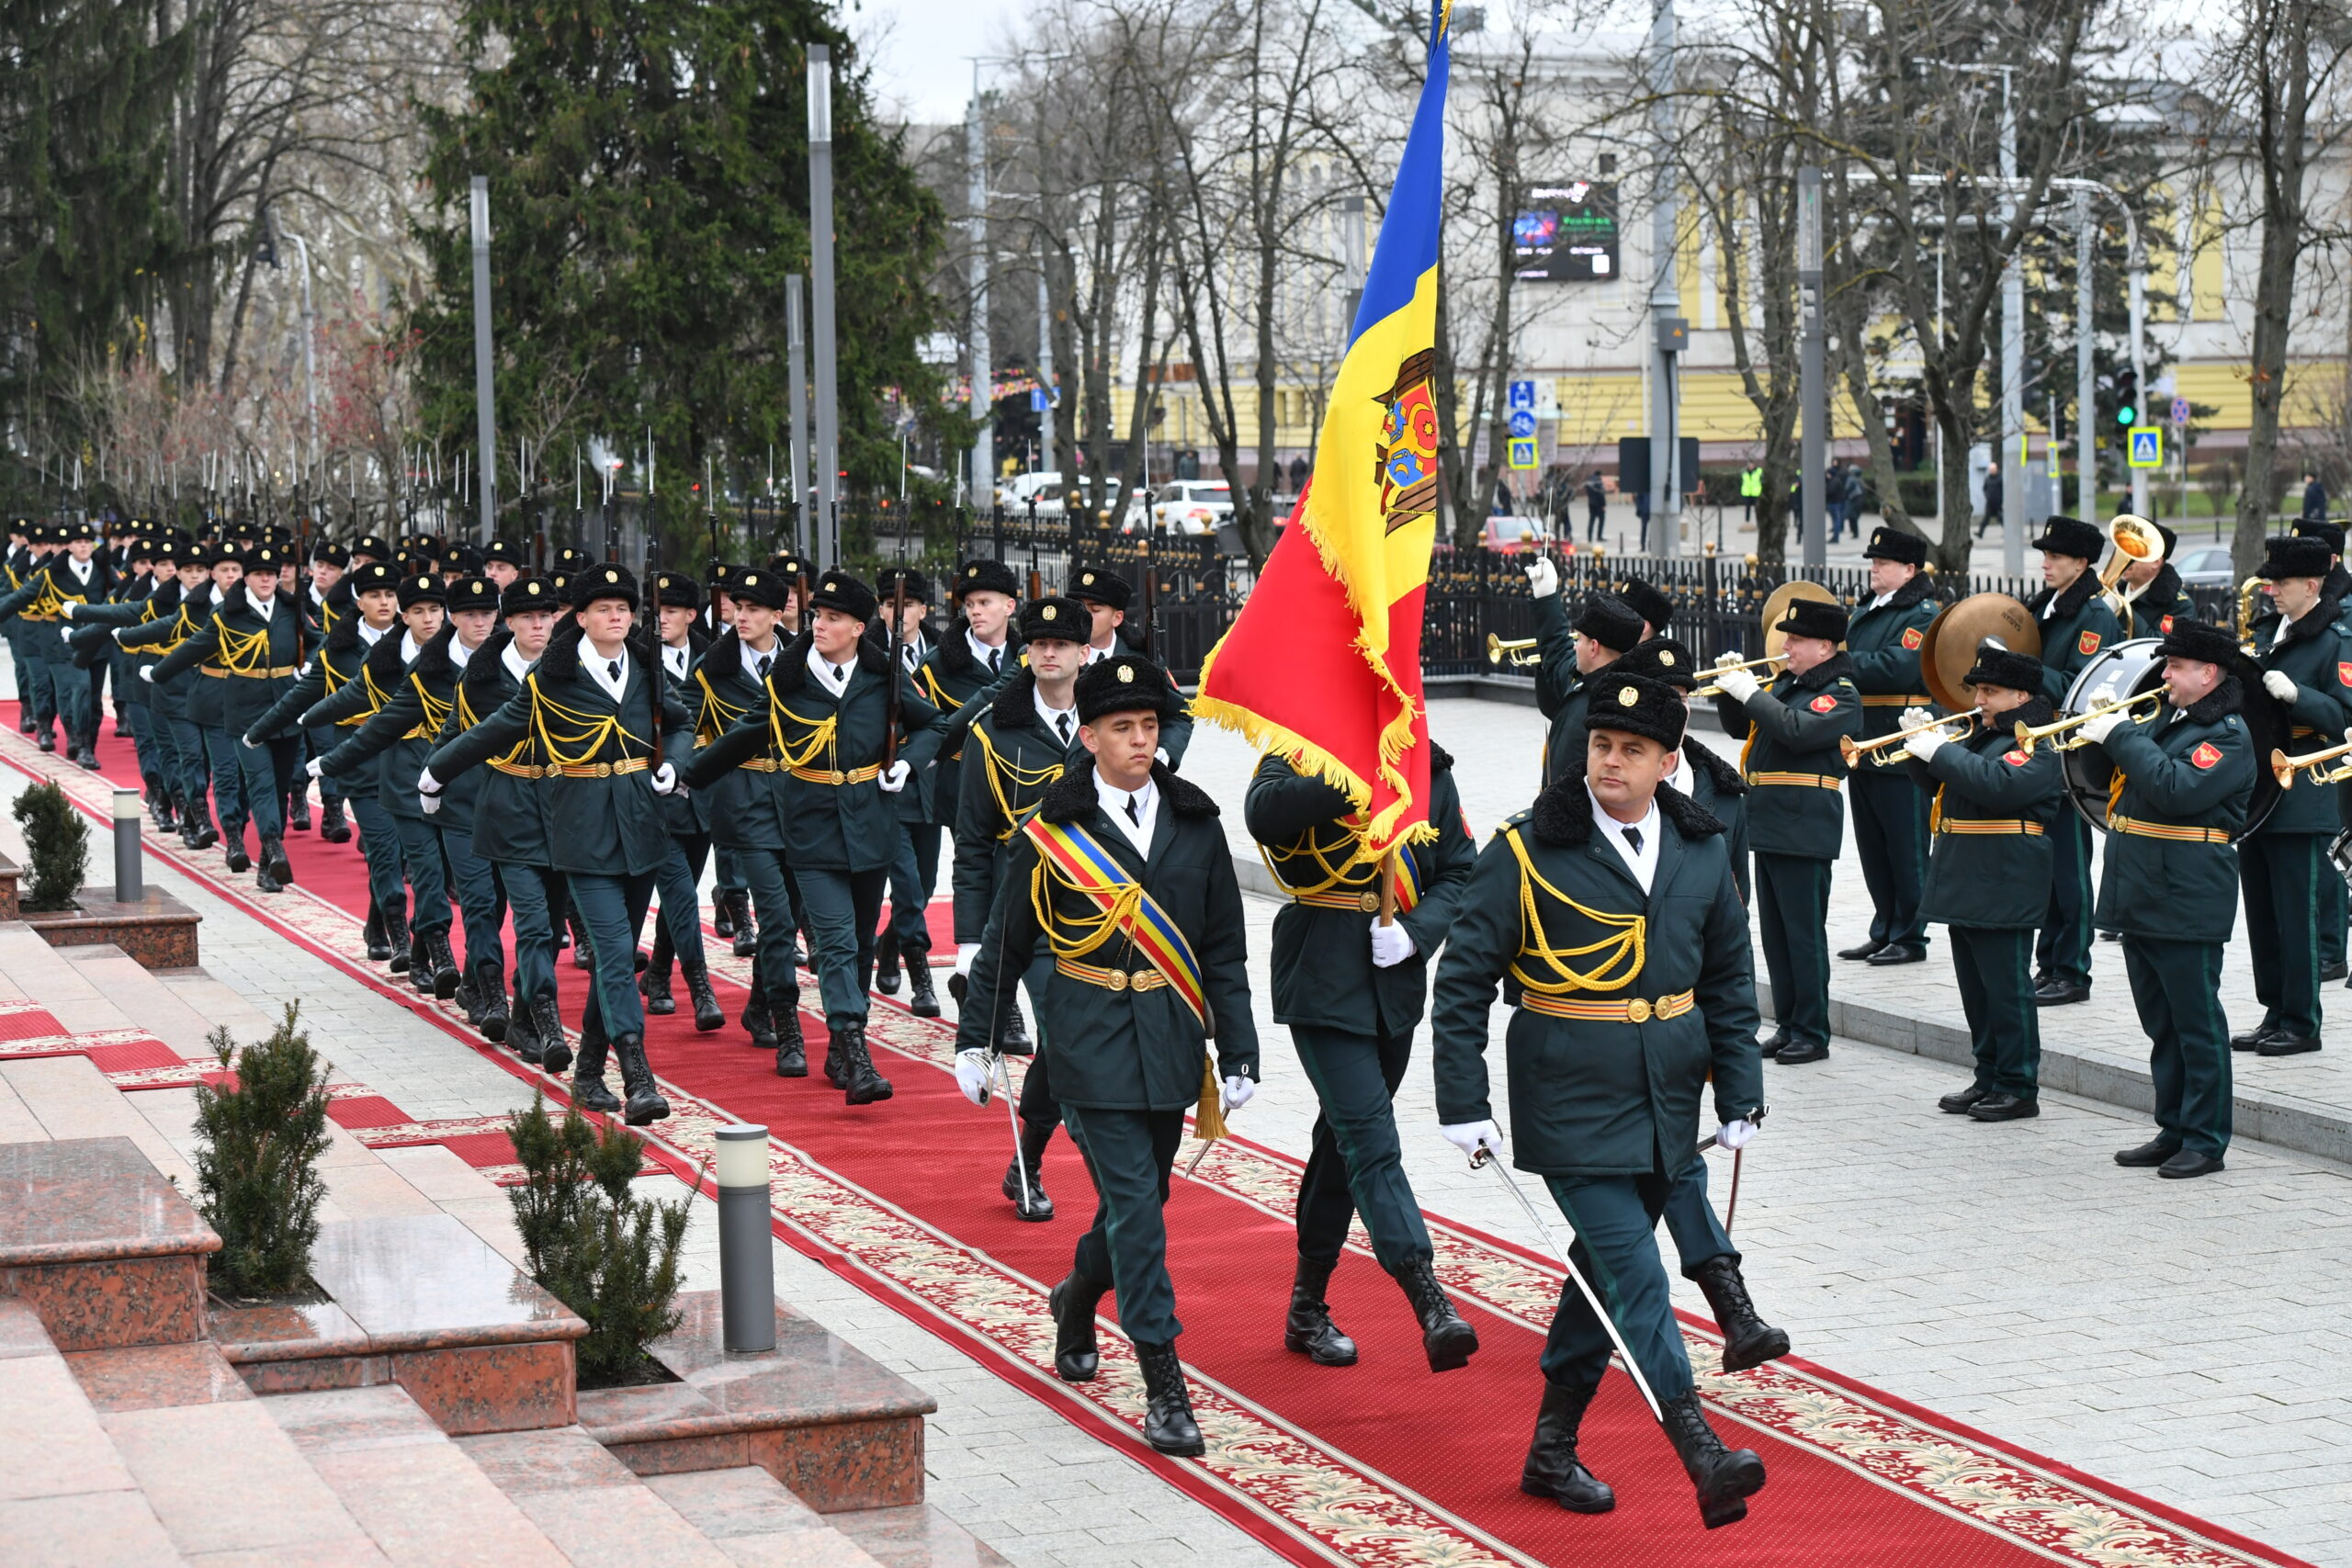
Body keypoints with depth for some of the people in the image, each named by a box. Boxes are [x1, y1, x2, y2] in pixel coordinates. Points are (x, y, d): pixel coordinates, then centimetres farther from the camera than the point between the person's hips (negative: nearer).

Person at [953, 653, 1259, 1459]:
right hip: (1092, 1037, -4)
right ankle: (1163, 1385, -8)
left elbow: (1224, 947, 7)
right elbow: (1006, 941, 5)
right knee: (1133, 1197, -10)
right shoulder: (1052, 830, -4)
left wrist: (1239, 1053, 4)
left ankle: (1078, 1296, 45)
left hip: (1169, 1036, 4)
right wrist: (975, 1037, 6)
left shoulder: (1194, 822, 4)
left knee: (1141, 1193, 14)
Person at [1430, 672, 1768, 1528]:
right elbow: (1464, 979, -6)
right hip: (1572, 1099, -5)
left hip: (1665, 1099, 5)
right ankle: (1702, 1456, -18)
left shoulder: (1701, 850, 6)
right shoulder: (1528, 849, -8)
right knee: (1634, 1273, -13)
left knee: (1605, 1268, 13)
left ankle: (1553, 1449, 25)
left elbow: (1729, 978, 15)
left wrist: (1739, 1094, 10)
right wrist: (1463, 1104, -10)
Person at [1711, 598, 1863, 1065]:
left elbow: (1798, 730, -25)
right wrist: (1731, 689, 5)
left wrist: (1751, 693, -19)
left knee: (1804, 933, -4)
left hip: (1804, 829, -8)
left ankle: (1812, 1032, 2)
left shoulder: (1841, 694, -9)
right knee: (1775, 933, 12)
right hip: (1768, 824, 9)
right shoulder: (1784, 684, 15)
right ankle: (1788, 1025, 20)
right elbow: (1739, 727, 22)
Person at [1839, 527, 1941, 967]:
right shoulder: (1867, 613, 17)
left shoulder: (1925, 616, -9)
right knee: (1873, 848, 12)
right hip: (1865, 746, 8)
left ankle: (1909, 938, 6)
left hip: (1902, 751, -8)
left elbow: (1897, 667, -22)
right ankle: (1884, 931, 21)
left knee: (1906, 848, -1)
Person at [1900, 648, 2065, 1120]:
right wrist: (1921, 746, 7)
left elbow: (1997, 783, -29)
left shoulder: (2035, 746, -11)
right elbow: (1942, 784, 25)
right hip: (1966, 885, 9)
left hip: (2003, 891, -9)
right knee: (1976, 990, 14)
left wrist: (1940, 751, -22)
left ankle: (2020, 1088, 0)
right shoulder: (1980, 735, 17)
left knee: (2007, 990, -5)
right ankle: (1989, 1078, 22)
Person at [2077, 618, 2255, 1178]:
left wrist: (2123, 738, -19)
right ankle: (2173, 1131, 22)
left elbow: (2178, 790, -24)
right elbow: (2126, 777, 22)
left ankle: (2206, 1142, 3)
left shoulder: (2228, 736, -10)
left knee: (2197, 1025, -2)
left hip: (2187, 901, -9)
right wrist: (2104, 736, 5)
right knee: (2162, 1026, 14)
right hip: (2141, 897, 9)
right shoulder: (2166, 721, 17)